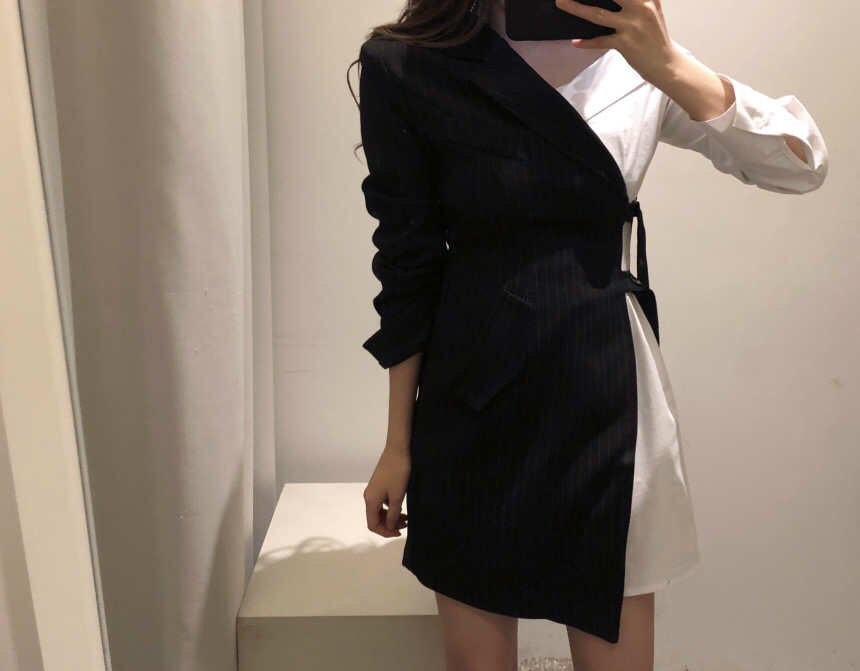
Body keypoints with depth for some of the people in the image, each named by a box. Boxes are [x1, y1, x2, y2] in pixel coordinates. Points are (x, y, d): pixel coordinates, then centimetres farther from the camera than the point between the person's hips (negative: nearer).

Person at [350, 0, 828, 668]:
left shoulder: (633, 59, 3)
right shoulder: (410, 67, -3)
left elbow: (804, 163, -3)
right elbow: (408, 265, -1)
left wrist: (669, 68, -18)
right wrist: (400, 443, 3)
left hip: (609, 395, 2)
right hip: (472, 405, -1)